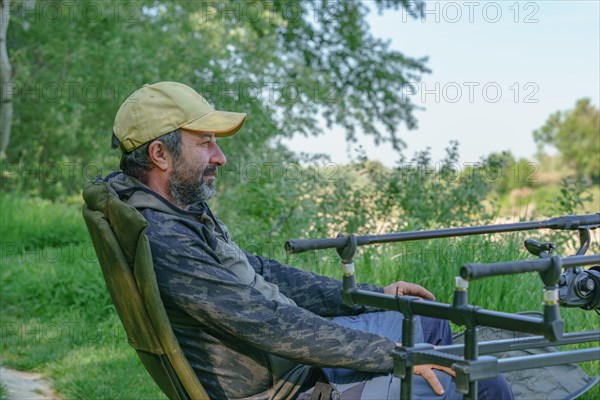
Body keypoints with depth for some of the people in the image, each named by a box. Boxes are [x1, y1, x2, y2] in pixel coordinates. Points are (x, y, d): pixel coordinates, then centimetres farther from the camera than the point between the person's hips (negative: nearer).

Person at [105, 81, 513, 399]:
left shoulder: (184, 212, 5)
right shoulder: (162, 242, -28)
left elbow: (261, 272, 12)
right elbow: (271, 325, -28)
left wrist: (373, 294, 12)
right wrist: (394, 354, -21)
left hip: (295, 351, 10)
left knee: (429, 320, 18)